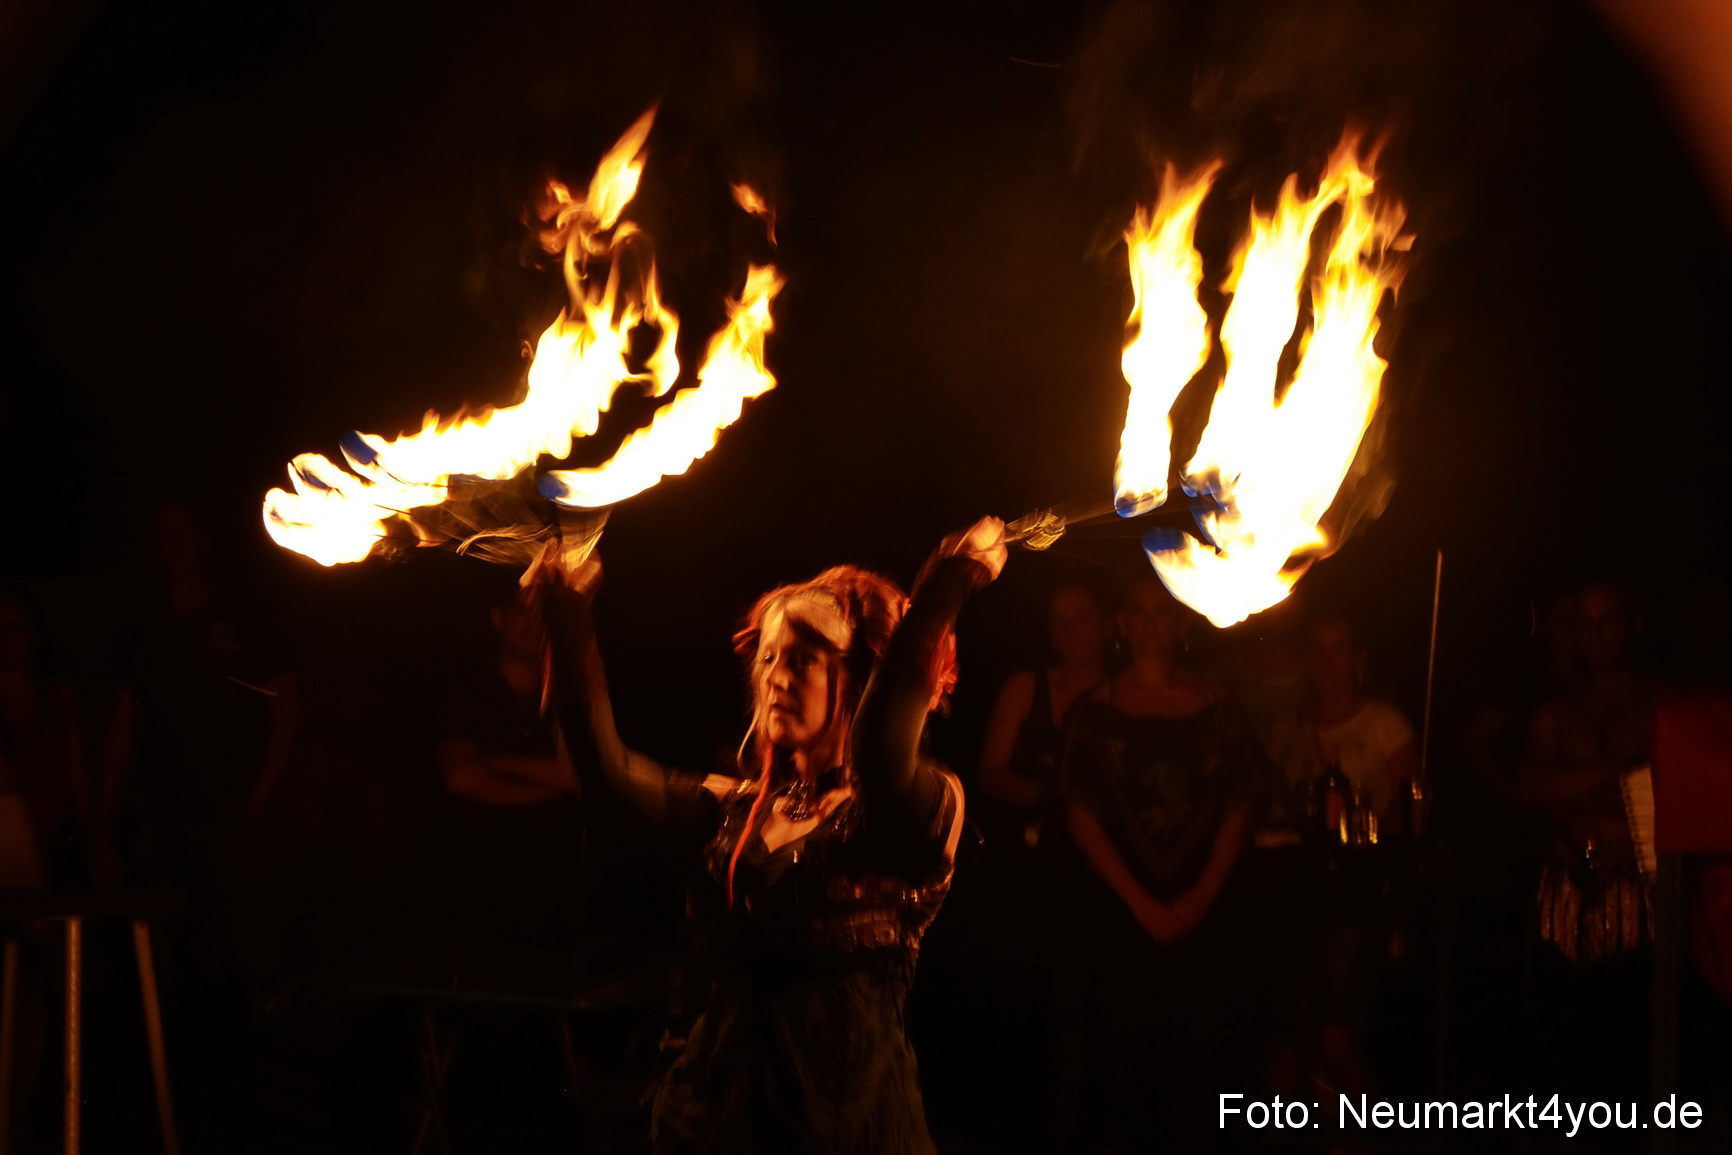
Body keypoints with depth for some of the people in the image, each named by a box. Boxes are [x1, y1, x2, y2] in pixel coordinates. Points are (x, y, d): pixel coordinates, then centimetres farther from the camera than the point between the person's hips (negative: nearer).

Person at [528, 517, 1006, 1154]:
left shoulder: (926, 804, -7)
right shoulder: (739, 809, 9)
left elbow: (878, 756, -31)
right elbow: (608, 772, -5)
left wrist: (940, 594, -36)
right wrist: (568, 628, -11)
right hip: (719, 1103, 5)